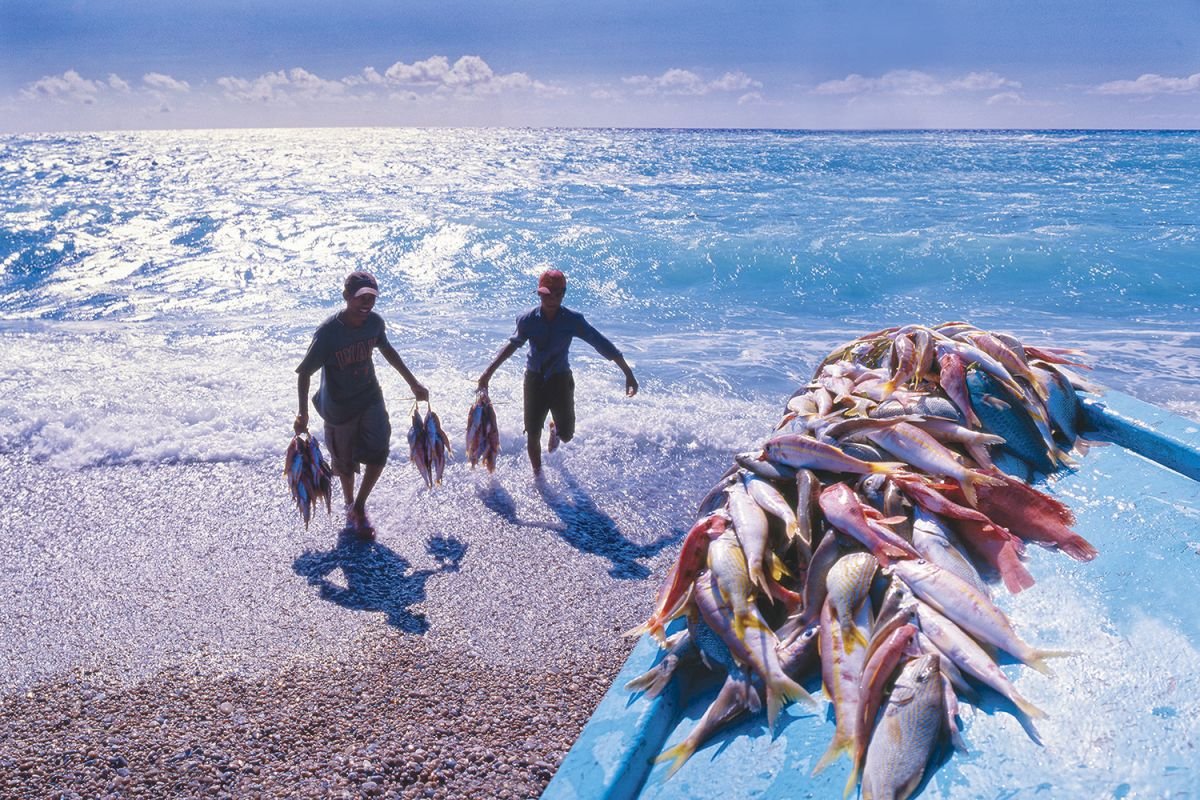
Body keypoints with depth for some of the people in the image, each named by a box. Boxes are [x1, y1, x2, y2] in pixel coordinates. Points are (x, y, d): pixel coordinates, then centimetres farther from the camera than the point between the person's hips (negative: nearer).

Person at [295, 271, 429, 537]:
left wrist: (413, 383, 14)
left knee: (378, 453, -11)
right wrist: (303, 414, -23)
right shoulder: (328, 333, -27)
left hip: (370, 398, 3)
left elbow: (387, 350, 9)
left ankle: (359, 507, 12)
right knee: (344, 461, 15)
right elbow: (304, 373, -18)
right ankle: (349, 506, 43)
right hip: (339, 407, -3)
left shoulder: (375, 322, -13)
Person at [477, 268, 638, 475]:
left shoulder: (572, 320, -16)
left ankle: (555, 427, 48)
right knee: (533, 435, 3)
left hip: (561, 380, 0)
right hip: (534, 379, 0)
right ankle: (538, 475, 29)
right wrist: (489, 371, 3)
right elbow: (513, 344, 3)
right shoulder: (528, 319, -13)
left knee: (566, 435, 7)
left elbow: (602, 344, -13)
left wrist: (628, 373, -13)